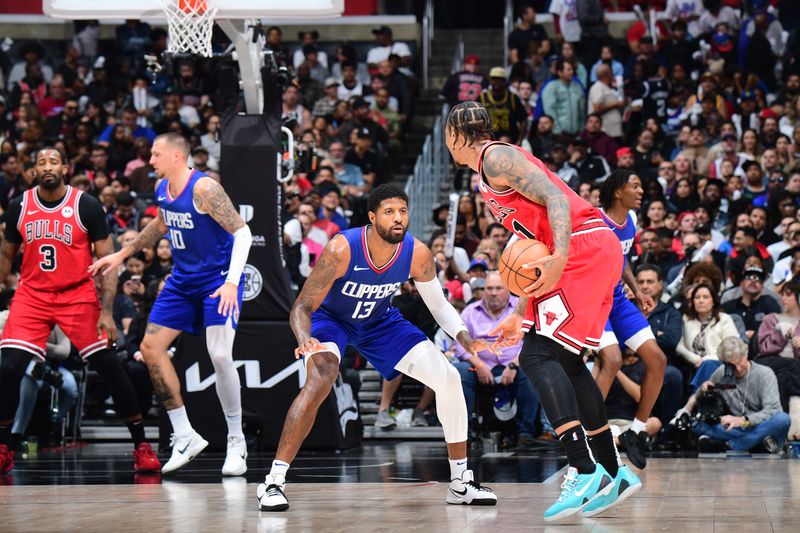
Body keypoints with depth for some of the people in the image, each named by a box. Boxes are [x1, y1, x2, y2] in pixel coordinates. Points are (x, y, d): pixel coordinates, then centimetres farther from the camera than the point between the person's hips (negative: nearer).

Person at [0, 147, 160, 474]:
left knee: (109, 367, -6)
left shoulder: (86, 206, -8)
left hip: (78, 295, -2)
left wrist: (107, 312, -14)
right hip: (32, 295, 2)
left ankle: (142, 447, 5)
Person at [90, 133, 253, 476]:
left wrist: (231, 282, -33)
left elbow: (242, 232, -23)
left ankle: (237, 443, -5)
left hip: (218, 279, -8)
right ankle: (184, 437, 8)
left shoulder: (204, 189, -21)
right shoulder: (161, 188, 3)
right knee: (150, 347, 1)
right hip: (183, 280, 8)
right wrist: (123, 254, 26)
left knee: (219, 355, -21)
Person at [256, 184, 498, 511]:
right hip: (331, 317, -5)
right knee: (320, 380, -34)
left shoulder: (417, 254, -22)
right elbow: (302, 307, -29)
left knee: (448, 378, -6)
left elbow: (439, 304, -4)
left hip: (379, 321, 5)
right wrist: (305, 340, -51)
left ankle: (461, 482, 9)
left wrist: (463, 337, -22)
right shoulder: (341, 250, -34)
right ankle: (272, 483, -29)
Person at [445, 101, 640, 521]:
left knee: (538, 355, -15)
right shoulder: (490, 175, 27)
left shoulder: (495, 157, -3)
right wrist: (521, 315, 29)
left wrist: (559, 257, -31)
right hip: (597, 254, 10)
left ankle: (584, 471, -23)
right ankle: (614, 475, 18)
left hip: (583, 248, -10)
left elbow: (554, 196, -18)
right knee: (564, 363, 14)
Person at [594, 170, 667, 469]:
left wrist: (637, 291, 11)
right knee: (612, 361, -27)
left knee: (657, 359, -1)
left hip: (617, 299, 8)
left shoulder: (631, 219, 5)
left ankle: (637, 432, 11)